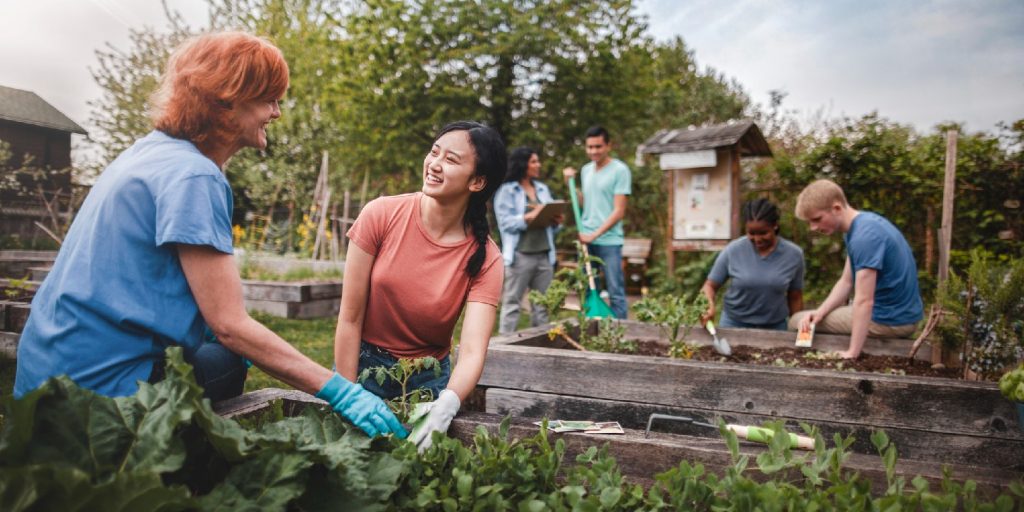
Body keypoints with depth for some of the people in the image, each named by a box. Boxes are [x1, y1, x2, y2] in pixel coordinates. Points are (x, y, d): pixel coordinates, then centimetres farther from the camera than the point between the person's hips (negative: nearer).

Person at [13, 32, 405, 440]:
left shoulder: (153, 150, 8)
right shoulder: (192, 176, -21)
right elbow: (230, 324, -25)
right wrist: (338, 391, -25)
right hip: (98, 382, -9)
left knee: (229, 364, 14)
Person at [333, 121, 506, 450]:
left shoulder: (485, 259, -16)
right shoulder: (381, 215, -16)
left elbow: (473, 353, -25)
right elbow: (350, 318, -13)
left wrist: (446, 405, -45)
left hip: (428, 379, 1)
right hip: (364, 364, 0)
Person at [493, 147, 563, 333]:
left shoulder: (543, 189, 17)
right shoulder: (506, 190, -1)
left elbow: (551, 220, 18)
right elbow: (505, 222, -10)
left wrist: (555, 220, -4)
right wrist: (529, 217, -20)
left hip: (544, 254, 6)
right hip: (520, 255, -6)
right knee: (512, 302, -2)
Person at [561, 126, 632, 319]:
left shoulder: (620, 170, -7)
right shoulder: (586, 170, 13)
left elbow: (619, 211, -10)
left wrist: (595, 234, -16)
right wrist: (570, 183, 9)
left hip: (609, 241, -6)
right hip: (585, 240, 6)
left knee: (616, 292, -2)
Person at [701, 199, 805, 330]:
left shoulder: (793, 254, -6)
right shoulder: (733, 250, -11)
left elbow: (795, 298, 4)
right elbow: (710, 285, -4)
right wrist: (709, 306, -24)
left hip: (775, 327, 1)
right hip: (733, 324, -1)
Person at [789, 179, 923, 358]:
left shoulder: (864, 236, -26)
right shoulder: (862, 225, 5)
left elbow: (864, 301, -28)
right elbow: (846, 282, 8)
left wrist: (852, 353, -27)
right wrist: (819, 312, -6)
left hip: (890, 320, -10)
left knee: (796, 322, -3)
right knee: (806, 322, 24)